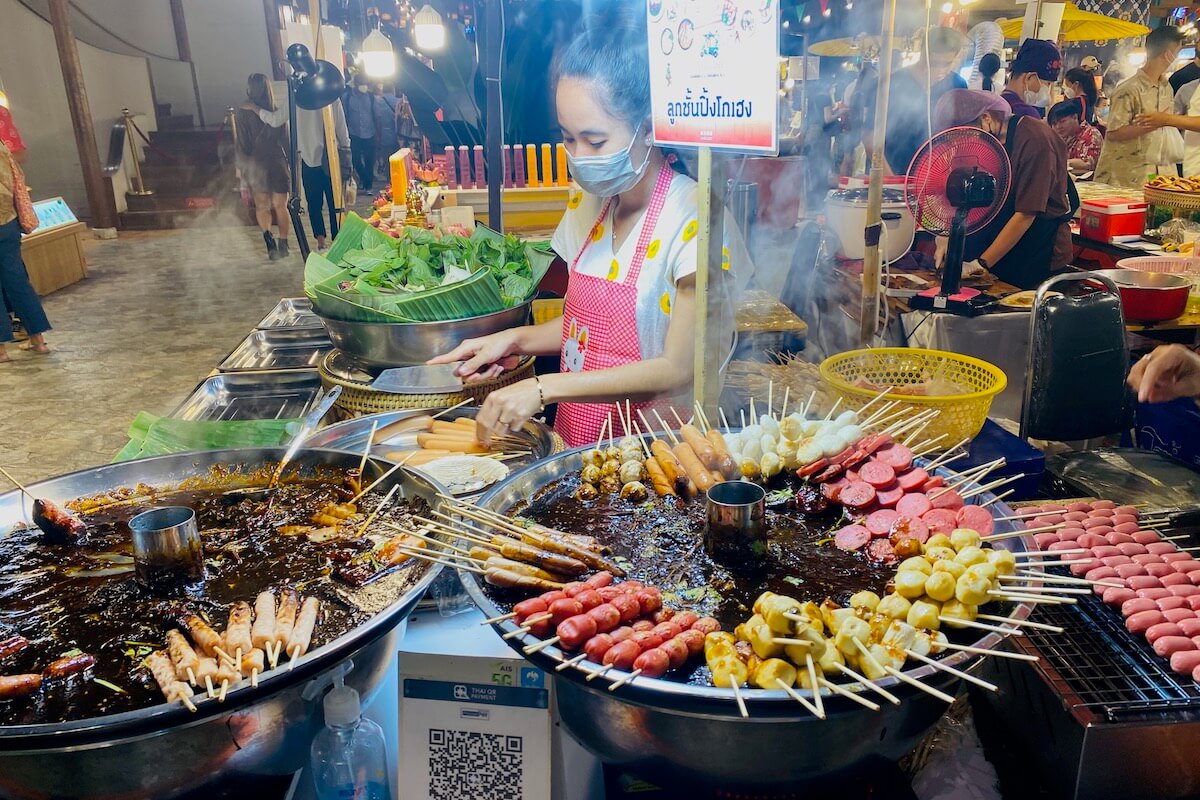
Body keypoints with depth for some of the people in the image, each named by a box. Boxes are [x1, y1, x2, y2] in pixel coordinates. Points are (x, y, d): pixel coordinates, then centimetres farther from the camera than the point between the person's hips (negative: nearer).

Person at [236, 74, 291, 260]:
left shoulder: (244, 112, -4)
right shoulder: (277, 112, -5)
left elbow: (242, 142, -1)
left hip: (255, 165, 0)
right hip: (277, 162, 0)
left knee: (261, 206, 10)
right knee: (280, 206, 6)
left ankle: (269, 241, 0)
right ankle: (283, 245, 8)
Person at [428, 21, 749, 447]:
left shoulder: (691, 218, -15)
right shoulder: (588, 205, 6)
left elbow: (679, 371, -15)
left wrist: (545, 388, -18)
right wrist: (515, 340, 0)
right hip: (574, 438, 6)